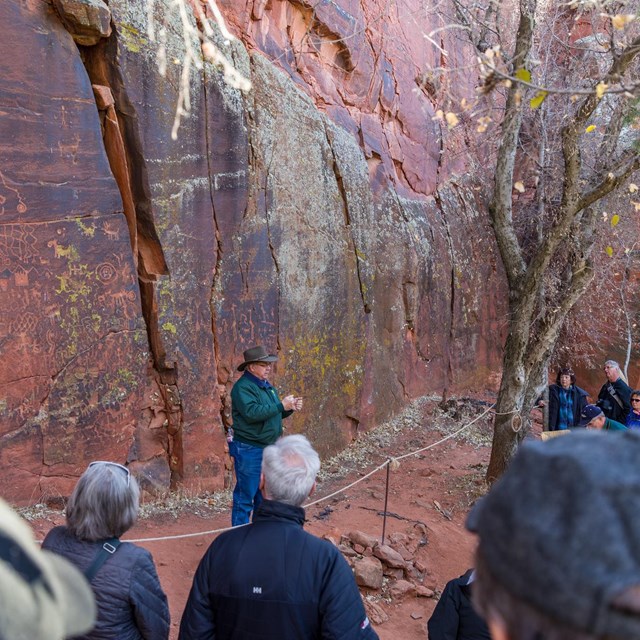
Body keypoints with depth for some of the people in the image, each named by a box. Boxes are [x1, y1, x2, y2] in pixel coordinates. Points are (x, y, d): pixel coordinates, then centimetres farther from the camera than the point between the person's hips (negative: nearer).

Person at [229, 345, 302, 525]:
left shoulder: (267, 386, 12)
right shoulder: (243, 387, -16)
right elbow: (252, 412, -30)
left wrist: (290, 408, -2)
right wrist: (281, 405, -26)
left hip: (269, 449, 9)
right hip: (248, 450, -9)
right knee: (245, 496, -1)